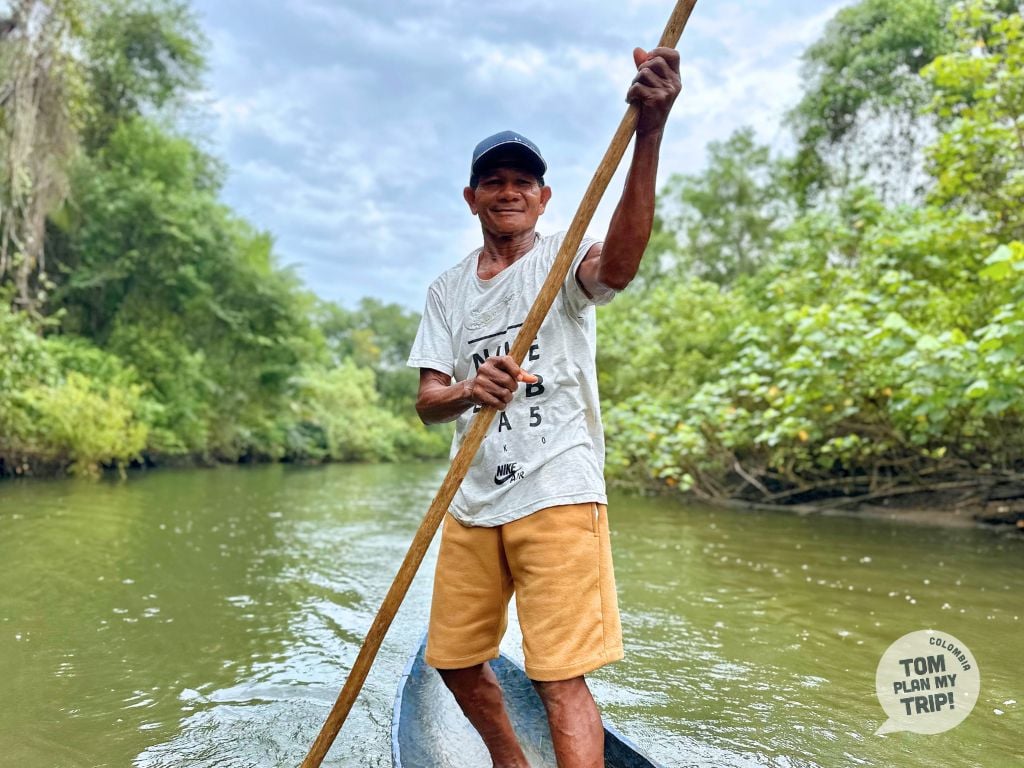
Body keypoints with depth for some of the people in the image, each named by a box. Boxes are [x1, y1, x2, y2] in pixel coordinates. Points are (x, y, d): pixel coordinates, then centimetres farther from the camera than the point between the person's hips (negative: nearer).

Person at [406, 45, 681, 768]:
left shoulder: (565, 258, -2)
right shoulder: (449, 289, 12)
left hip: (556, 496, -6)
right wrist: (470, 391, -20)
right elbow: (427, 401, 4)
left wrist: (650, 129, -42)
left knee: (560, 676, -9)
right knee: (454, 659, 17)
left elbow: (620, 259, -28)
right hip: (472, 503, 6)